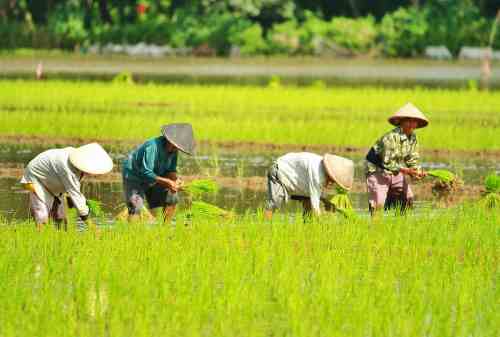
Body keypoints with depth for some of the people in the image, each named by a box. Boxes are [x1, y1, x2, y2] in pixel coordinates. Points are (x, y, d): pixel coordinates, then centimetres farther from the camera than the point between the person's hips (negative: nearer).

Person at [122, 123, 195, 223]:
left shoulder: (173, 150, -8)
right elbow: (146, 173, -34)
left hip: (151, 179, 8)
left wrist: (175, 179, -21)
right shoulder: (152, 147, -33)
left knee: (172, 197, 3)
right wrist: (167, 182, -37)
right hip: (134, 177, -8)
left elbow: (171, 170, 2)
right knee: (136, 208, -24)